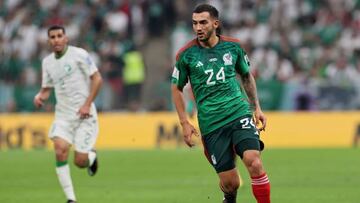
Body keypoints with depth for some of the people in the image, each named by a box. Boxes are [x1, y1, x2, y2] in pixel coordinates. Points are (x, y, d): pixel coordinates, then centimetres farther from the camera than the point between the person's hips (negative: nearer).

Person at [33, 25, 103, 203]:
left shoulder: (79, 54, -8)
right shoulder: (47, 62, 9)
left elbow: (97, 78, -8)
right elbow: (47, 88, 17)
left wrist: (87, 104, -15)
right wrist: (40, 96, -7)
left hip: (84, 114, -4)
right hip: (63, 115, 4)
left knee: (80, 161, -8)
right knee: (60, 150, -20)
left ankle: (91, 156, 32)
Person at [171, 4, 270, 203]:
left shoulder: (233, 46, 4)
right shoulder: (186, 54, -2)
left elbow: (247, 76, 20)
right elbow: (176, 88, 9)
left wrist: (257, 108, 16)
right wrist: (184, 123, 2)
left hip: (239, 113, 1)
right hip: (211, 124, -1)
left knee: (253, 162, -23)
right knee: (230, 183, -2)